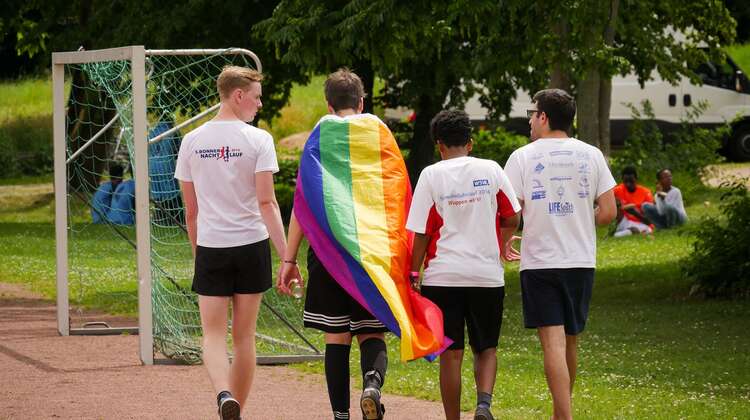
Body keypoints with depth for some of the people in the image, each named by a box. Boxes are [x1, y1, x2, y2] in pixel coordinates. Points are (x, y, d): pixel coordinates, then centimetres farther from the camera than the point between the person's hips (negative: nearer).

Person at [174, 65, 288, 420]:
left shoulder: (192, 141, 4)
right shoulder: (258, 140, -6)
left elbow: (190, 210, 9)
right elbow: (266, 202, -12)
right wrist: (286, 256, -11)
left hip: (210, 247, 1)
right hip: (251, 245, -1)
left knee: (213, 334, 0)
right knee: (244, 336, 10)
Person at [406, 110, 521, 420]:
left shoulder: (431, 175, -3)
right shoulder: (491, 170, 2)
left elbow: (421, 233, -4)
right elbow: (513, 218, 8)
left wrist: (414, 272, 5)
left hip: (443, 276, -1)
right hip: (487, 275, 1)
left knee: (451, 353, 4)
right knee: (486, 348, 13)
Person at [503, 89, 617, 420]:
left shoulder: (523, 157, -4)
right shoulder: (591, 155, 5)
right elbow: (608, 212, 1)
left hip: (539, 262, -3)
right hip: (581, 260, 3)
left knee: (553, 342, -8)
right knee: (570, 342, 16)